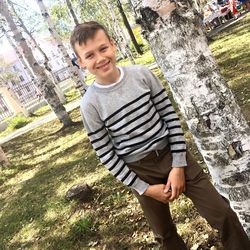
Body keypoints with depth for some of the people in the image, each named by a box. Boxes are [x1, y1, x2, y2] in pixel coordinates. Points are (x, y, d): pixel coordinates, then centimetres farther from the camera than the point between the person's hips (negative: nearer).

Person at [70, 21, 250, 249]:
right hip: (141, 170, -1)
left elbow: (170, 115, -3)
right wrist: (144, 188, -8)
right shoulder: (90, 104, -13)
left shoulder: (141, 74, -8)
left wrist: (178, 164, -7)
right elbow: (106, 154, -8)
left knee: (223, 214, 5)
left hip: (172, 154, 1)